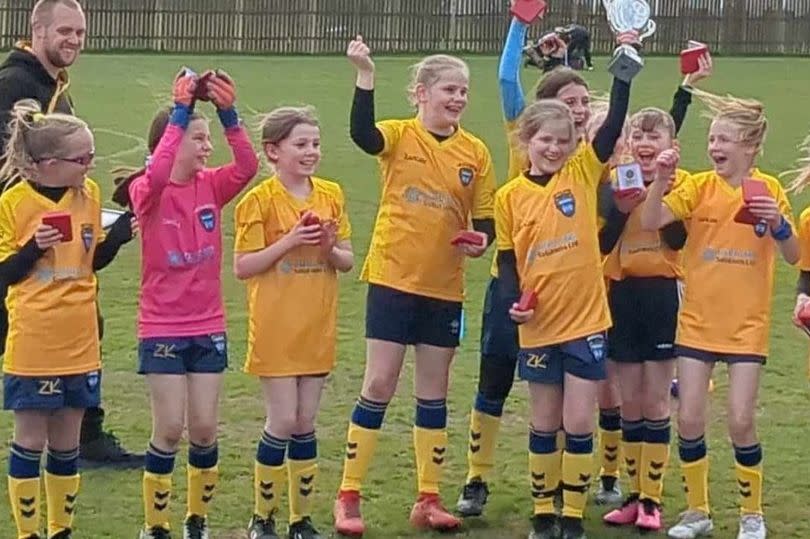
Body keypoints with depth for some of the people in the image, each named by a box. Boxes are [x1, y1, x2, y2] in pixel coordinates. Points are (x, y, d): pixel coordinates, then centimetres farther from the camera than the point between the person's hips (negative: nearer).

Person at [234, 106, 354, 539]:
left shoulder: (331, 196, 6)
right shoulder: (261, 200, -8)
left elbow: (347, 261, 9)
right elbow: (242, 267, -10)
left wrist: (330, 248, -12)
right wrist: (288, 242, -20)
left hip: (317, 328, 4)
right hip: (275, 329, -4)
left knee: (306, 424, 9)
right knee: (283, 422, -4)